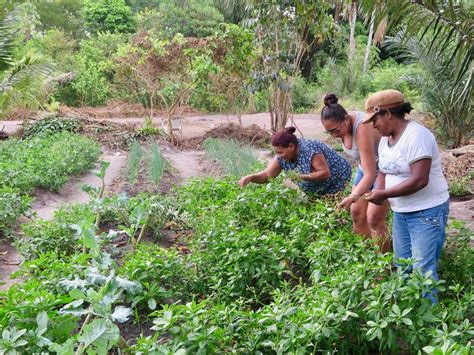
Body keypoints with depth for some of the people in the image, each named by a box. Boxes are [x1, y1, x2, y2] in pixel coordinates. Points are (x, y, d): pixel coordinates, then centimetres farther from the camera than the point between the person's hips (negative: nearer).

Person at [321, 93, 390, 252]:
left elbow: (370, 174, -39)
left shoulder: (362, 130, -36)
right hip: (366, 167, 8)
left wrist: (353, 197, -51)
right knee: (357, 213, 5)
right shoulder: (343, 123, -12)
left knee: (374, 218, -12)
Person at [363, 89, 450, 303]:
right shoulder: (385, 139, 7)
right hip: (401, 212, 9)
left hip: (427, 212, -9)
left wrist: (385, 194, -20)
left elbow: (419, 181, -27)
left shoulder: (416, 136, -21)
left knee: (423, 270, -8)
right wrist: (378, 192, -6)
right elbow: (384, 172, 15)